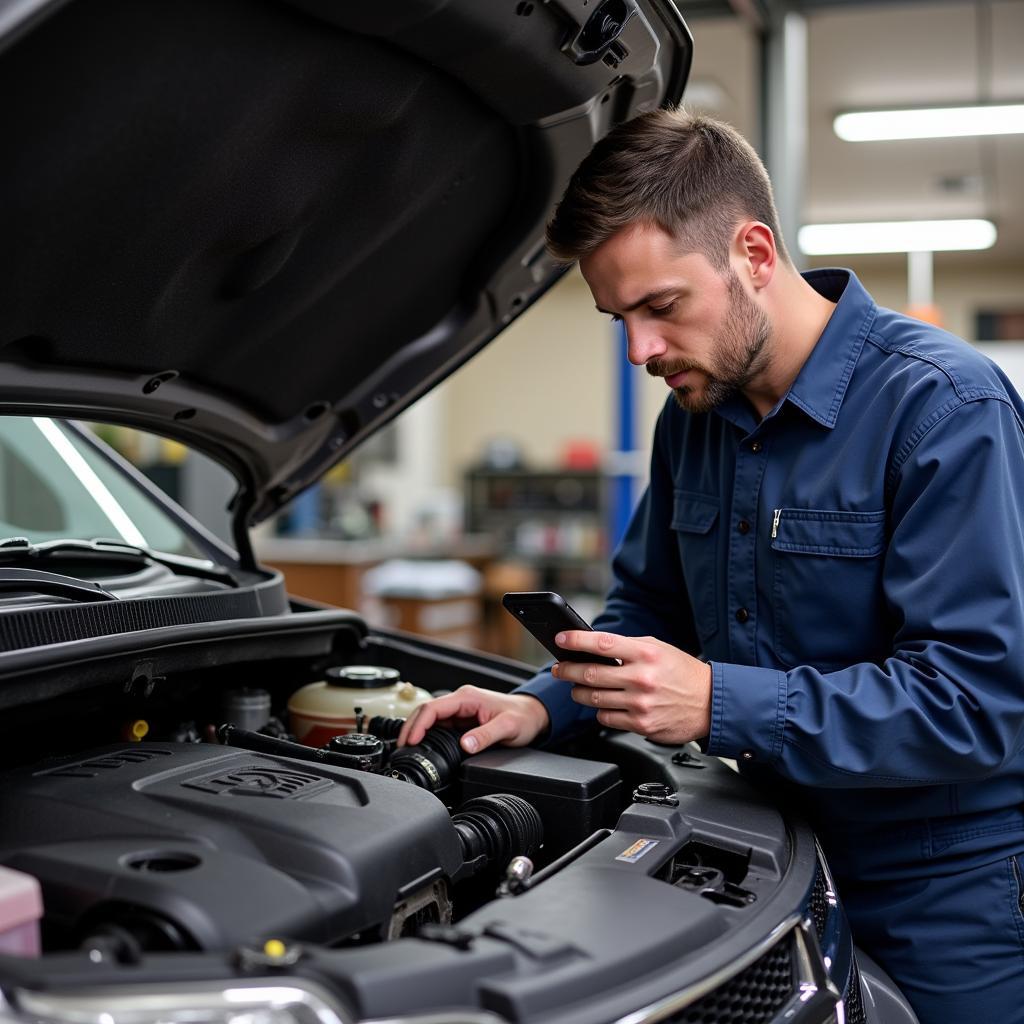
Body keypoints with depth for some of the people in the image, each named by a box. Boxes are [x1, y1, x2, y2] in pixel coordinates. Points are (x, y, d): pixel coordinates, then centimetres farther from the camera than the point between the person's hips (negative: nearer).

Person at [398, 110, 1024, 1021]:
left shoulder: (947, 408, -22)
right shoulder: (697, 414, 3)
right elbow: (647, 606, 14)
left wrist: (721, 705, -30)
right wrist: (543, 705, -4)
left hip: (950, 894, -6)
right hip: (784, 860, 7)